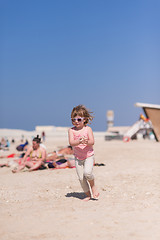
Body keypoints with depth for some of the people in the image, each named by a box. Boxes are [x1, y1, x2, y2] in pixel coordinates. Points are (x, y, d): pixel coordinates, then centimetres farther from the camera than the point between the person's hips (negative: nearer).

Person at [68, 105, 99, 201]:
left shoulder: (88, 129, -6)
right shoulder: (71, 130, -3)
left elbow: (92, 142, -14)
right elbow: (71, 142, -17)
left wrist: (87, 142, -36)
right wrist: (79, 141, -36)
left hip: (89, 156, -3)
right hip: (78, 157, 3)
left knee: (87, 172, -24)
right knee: (81, 178, 3)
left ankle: (93, 186, 5)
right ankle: (88, 195, 19)